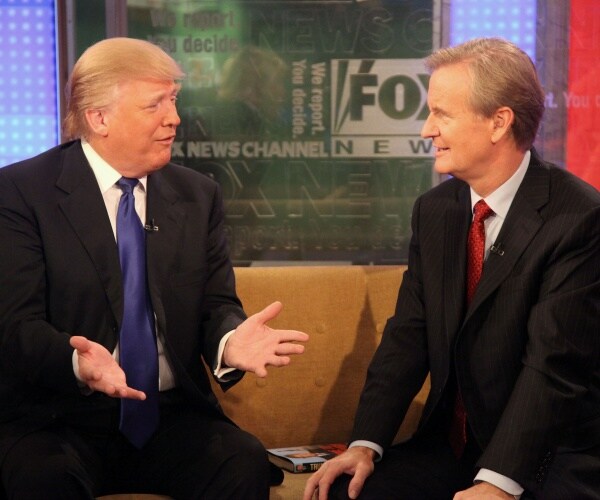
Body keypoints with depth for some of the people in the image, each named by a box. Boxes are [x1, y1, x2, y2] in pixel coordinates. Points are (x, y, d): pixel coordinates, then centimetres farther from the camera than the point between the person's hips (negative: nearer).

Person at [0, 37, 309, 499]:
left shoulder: (199, 195, 10)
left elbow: (216, 304, 6)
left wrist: (229, 341, -19)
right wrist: (78, 362, -32)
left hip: (172, 417, 4)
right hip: (60, 418, -3)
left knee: (245, 462, -25)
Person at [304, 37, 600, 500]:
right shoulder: (434, 210, 7)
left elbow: (554, 364, -20)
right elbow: (408, 336, 4)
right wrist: (366, 443, -8)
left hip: (549, 459, -5)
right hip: (450, 446, 5)